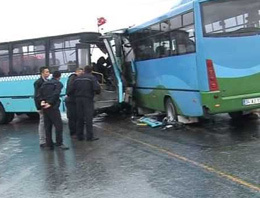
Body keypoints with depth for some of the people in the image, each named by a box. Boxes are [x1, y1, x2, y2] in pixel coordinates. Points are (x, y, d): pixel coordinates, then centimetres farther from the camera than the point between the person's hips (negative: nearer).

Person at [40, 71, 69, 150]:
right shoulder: (59, 84, -1)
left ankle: (49, 144, 12)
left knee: (47, 126, 10)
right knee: (58, 125, -3)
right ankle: (59, 143, -7)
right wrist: (50, 103, -14)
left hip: (45, 107, 6)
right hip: (53, 107, -6)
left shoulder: (45, 83, 17)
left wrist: (42, 100, -2)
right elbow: (56, 94, -15)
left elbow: (40, 92, 4)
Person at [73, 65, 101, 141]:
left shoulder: (77, 78, 11)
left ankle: (79, 136, 16)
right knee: (88, 118, -2)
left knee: (79, 118, 11)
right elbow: (97, 88, -17)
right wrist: (97, 92, 4)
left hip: (78, 99, 5)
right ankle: (89, 136, -2)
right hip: (88, 99, -5)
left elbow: (73, 88, 7)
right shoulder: (92, 78, -6)